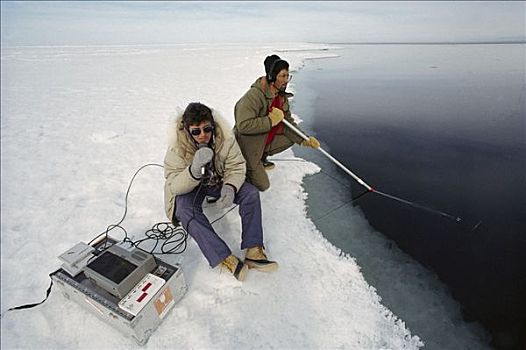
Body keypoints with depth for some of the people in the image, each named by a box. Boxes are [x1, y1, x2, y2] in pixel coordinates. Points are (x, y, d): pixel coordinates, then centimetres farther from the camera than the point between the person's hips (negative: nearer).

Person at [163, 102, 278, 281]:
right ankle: (226, 259, -36)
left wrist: (230, 187, -34)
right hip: (189, 188, -2)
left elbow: (236, 167, -12)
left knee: (251, 193, -19)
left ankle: (254, 252, -22)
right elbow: (175, 185, -27)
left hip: (219, 181, 2)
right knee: (186, 210, -33)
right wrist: (194, 170, -48)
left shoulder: (225, 138, -20)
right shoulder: (177, 147, -25)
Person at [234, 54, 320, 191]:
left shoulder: (282, 96, 1)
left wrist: (304, 140, -10)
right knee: (262, 185, -6)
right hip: (247, 147, -8)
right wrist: (270, 121, -31)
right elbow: (243, 126, -35)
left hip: (265, 142, 8)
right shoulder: (253, 96, -27)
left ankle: (261, 158, 14)